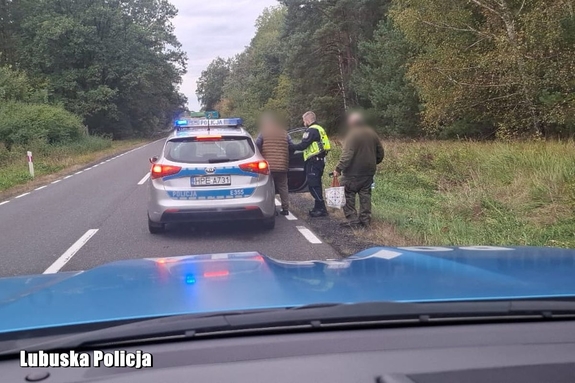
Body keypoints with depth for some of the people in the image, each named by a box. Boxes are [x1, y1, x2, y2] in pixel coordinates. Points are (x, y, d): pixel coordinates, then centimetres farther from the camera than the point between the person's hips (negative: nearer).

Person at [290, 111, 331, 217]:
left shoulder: (311, 130, -13)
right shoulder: (319, 129, 20)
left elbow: (303, 145, -18)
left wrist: (290, 146, -6)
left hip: (313, 161, -10)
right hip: (320, 160, 10)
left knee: (313, 185, -9)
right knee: (316, 185, 15)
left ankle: (321, 209, -9)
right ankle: (318, 208, 21)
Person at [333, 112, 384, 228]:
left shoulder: (353, 134, -12)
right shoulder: (372, 134, 11)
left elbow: (347, 154, -21)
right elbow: (380, 152, 17)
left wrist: (339, 169, -21)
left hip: (354, 172, -7)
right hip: (369, 171, 7)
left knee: (348, 196, 1)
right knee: (365, 196, 12)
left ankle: (352, 220, -3)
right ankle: (365, 220, 13)